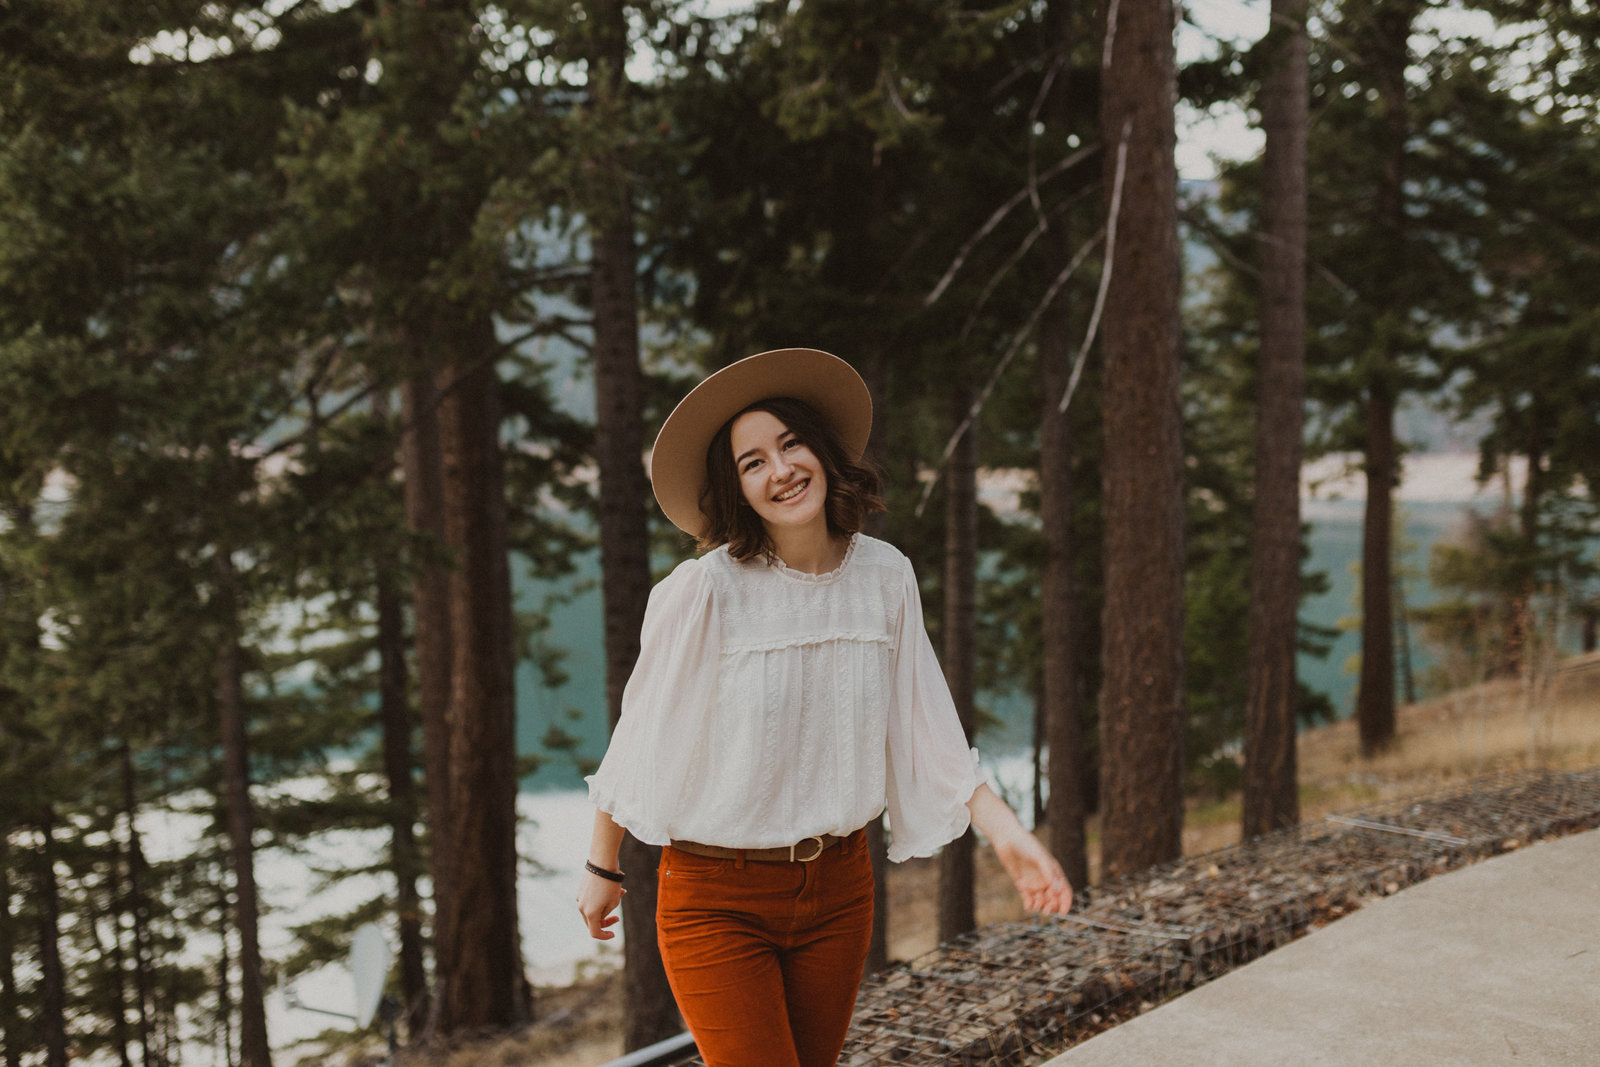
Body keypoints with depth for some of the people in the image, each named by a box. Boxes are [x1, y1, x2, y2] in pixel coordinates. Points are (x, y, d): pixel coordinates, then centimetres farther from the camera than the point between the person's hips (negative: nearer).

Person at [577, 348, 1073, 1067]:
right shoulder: (702, 591, -16)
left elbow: (925, 730, 2)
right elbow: (640, 733, -5)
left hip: (839, 887, 4)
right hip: (716, 899, -4)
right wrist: (602, 868, 4)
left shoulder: (885, 577, -3)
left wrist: (1003, 830, -9)